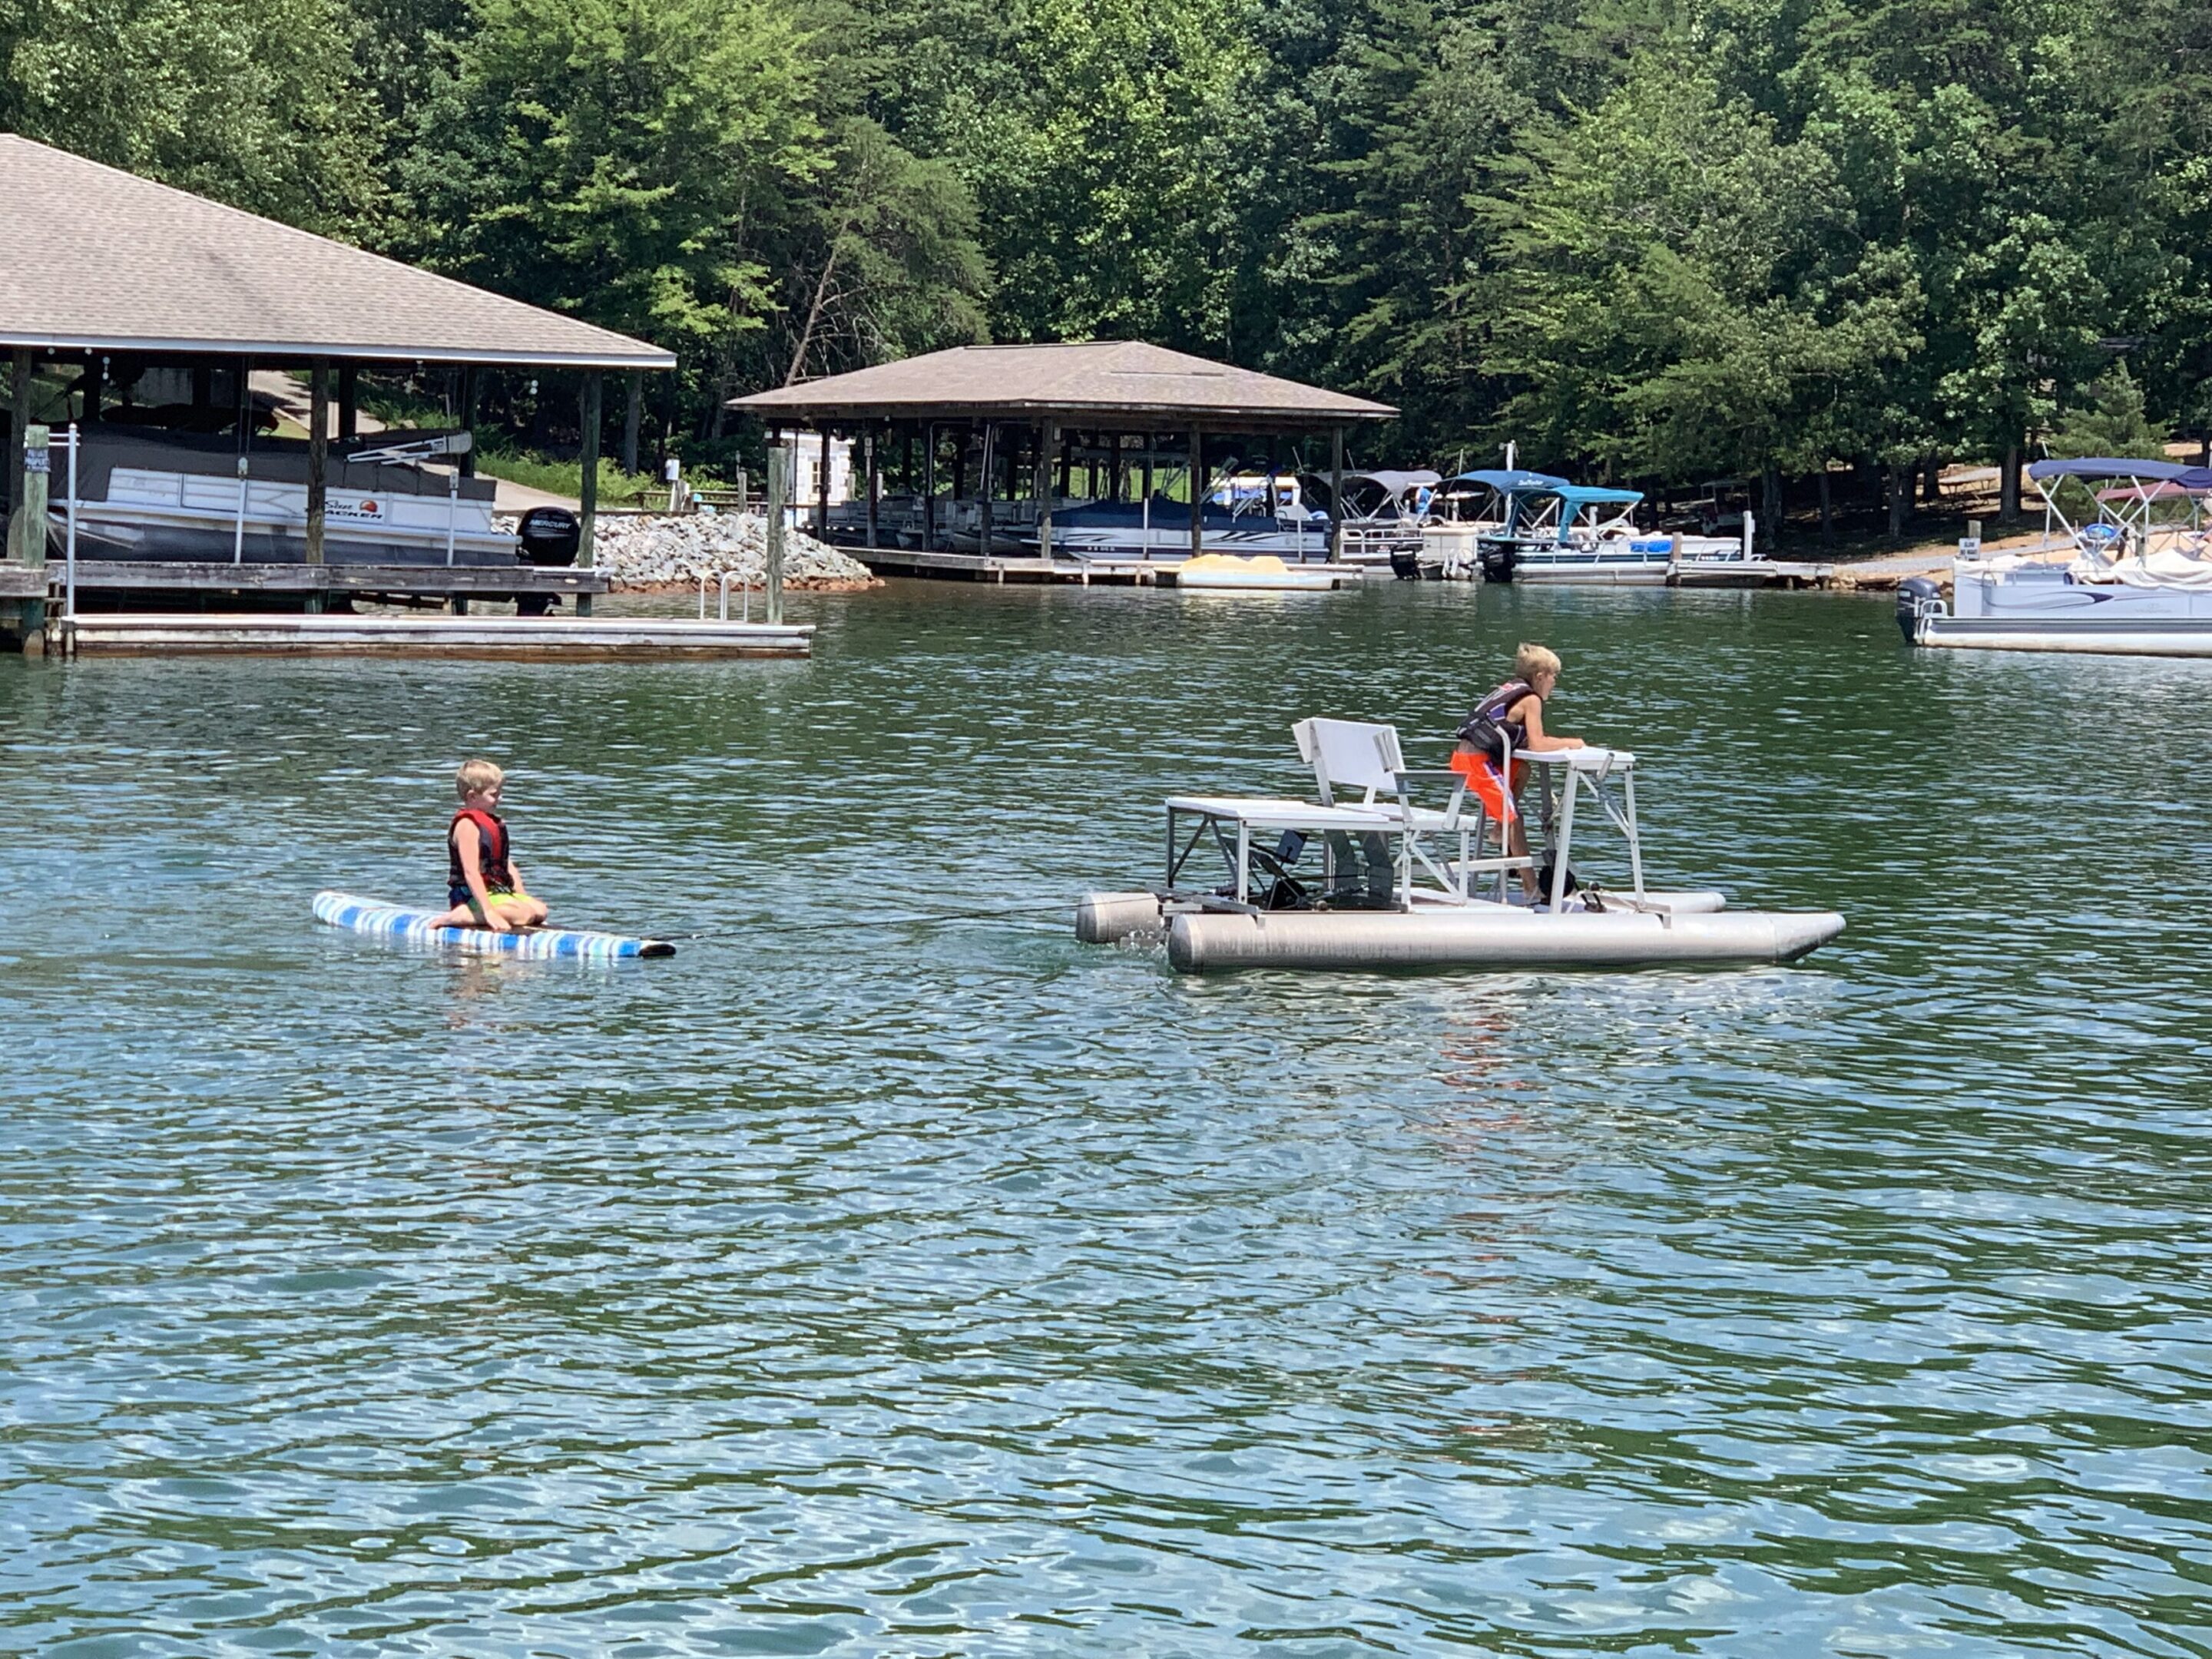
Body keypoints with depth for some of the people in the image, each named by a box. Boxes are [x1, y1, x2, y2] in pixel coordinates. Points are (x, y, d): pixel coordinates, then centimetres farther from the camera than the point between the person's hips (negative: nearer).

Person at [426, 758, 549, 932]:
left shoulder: (495, 823, 18)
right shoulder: (467, 825, -14)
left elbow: (509, 867, 21)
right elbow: (471, 872, -22)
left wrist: (524, 898, 12)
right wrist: (489, 912, -30)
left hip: (498, 891, 10)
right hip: (472, 896, -10)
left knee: (539, 910, -2)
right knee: (524, 914, -25)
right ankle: (459, 916, -23)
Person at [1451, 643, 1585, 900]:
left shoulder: (1510, 689, 20)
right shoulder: (1531, 699, -4)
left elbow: (1525, 740, 26)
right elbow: (1536, 745, -11)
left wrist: (1556, 741, 15)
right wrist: (1569, 743, 2)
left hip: (1463, 757, 8)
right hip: (1477, 762, -8)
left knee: (1521, 770, 26)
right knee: (1514, 820, -4)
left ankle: (1500, 830, 22)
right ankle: (1531, 887, -2)